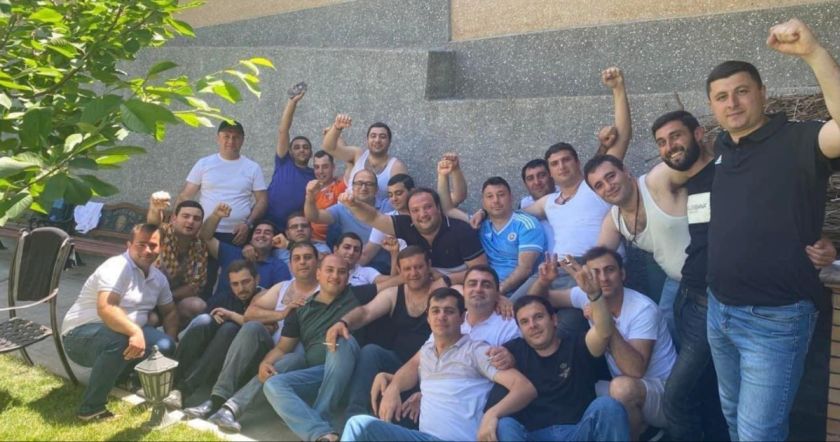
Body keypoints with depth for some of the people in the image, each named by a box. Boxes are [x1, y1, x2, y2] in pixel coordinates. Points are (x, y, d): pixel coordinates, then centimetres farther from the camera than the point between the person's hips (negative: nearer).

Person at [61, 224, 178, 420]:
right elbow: (105, 309, -35)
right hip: (80, 334, -7)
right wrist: (135, 332, -46)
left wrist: (170, 342, -2)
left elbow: (170, 312, 15)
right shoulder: (117, 267, -21)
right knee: (118, 340, -38)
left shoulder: (158, 277, 5)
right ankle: (91, 408, -24)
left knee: (165, 346, -14)